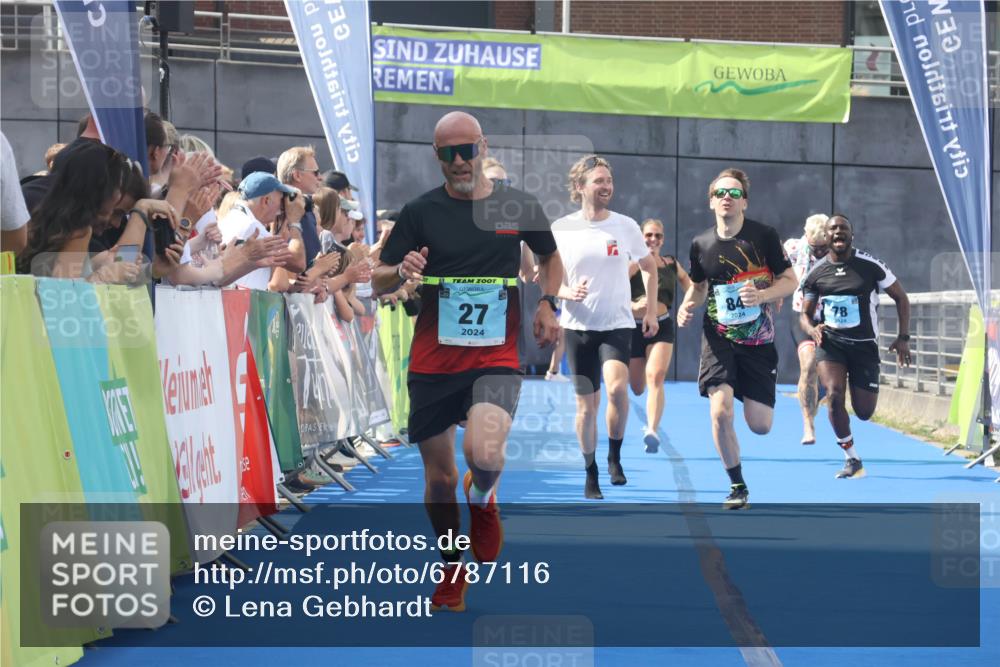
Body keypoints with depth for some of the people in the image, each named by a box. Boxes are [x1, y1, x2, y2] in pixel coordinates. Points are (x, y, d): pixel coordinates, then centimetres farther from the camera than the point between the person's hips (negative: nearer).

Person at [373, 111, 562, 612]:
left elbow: (551, 256, 22)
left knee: (484, 452, -27)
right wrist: (402, 272, -20)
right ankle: (452, 572, 31)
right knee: (439, 476, 7)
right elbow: (378, 281, 2)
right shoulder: (421, 212, 1)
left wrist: (548, 303, 4)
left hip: (495, 357, -1)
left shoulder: (519, 207, 3)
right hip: (433, 360, 1)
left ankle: (482, 499, 10)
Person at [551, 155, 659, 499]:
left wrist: (651, 310, 9)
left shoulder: (626, 225, -1)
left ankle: (615, 457, -3)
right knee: (586, 405, 3)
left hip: (618, 325, -1)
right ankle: (590, 474, 20)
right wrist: (567, 292, -16)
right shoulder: (560, 229, -2)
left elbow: (649, 267, 15)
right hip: (578, 327, 1)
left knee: (617, 387, -25)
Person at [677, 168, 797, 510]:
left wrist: (762, 295, -21)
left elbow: (789, 280, -3)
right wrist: (687, 306, -5)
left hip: (758, 340, -1)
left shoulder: (764, 236, -9)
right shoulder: (701, 244, -2)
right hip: (718, 338, 1)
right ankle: (737, 486, 3)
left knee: (760, 425, -1)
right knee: (720, 412, -17)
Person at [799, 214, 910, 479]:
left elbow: (901, 298, 3)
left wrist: (903, 338, -4)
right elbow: (805, 314, 9)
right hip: (831, 342, 1)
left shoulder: (870, 266, -5)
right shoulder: (816, 274, 2)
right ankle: (853, 460, -9)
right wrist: (812, 329, -15)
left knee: (864, 412, -2)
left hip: (864, 345, -1)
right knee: (834, 395, -22)